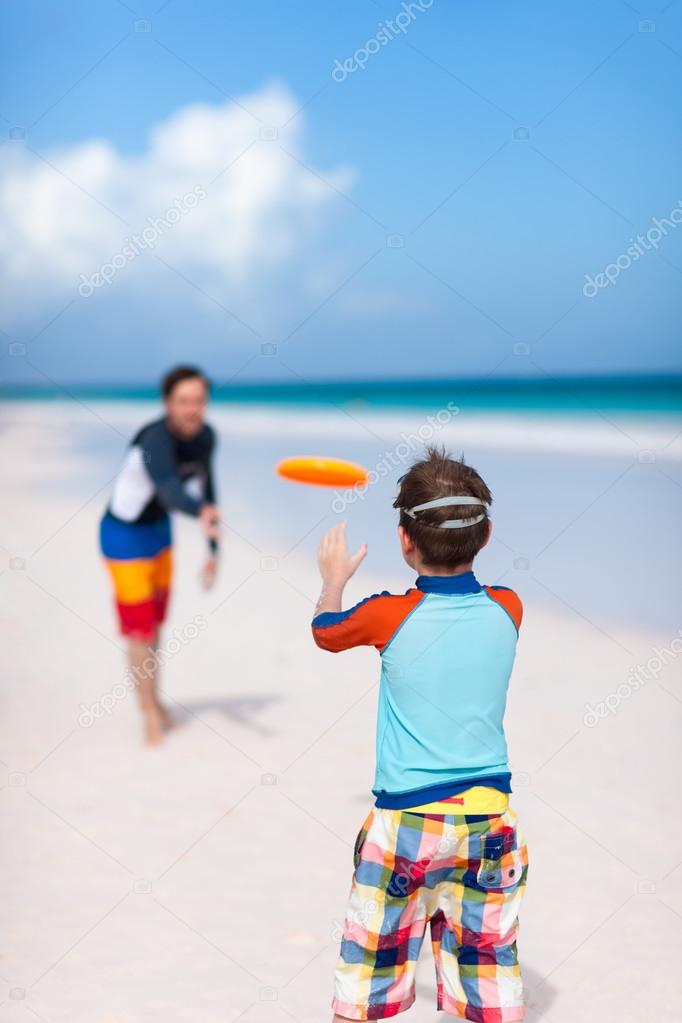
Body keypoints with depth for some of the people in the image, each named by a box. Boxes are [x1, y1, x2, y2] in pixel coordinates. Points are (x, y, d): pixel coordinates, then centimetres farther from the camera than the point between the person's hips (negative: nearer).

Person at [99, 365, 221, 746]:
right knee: (140, 626, -2)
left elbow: (205, 489, 3)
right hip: (124, 535, -7)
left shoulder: (206, 437, -11)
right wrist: (202, 513, -74)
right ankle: (150, 712, 15)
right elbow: (168, 488, -54)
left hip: (159, 530, 7)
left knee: (156, 622, 20)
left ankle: (154, 700, 38)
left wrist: (214, 550, 6)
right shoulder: (156, 440, -35)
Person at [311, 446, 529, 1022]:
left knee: (369, 967, 10)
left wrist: (334, 579, 28)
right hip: (491, 818, 3)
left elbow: (325, 631, 10)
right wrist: (460, 549, 32)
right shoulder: (508, 610, -4)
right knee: (492, 962, 11)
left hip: (409, 821, -3)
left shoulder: (389, 615, -12)